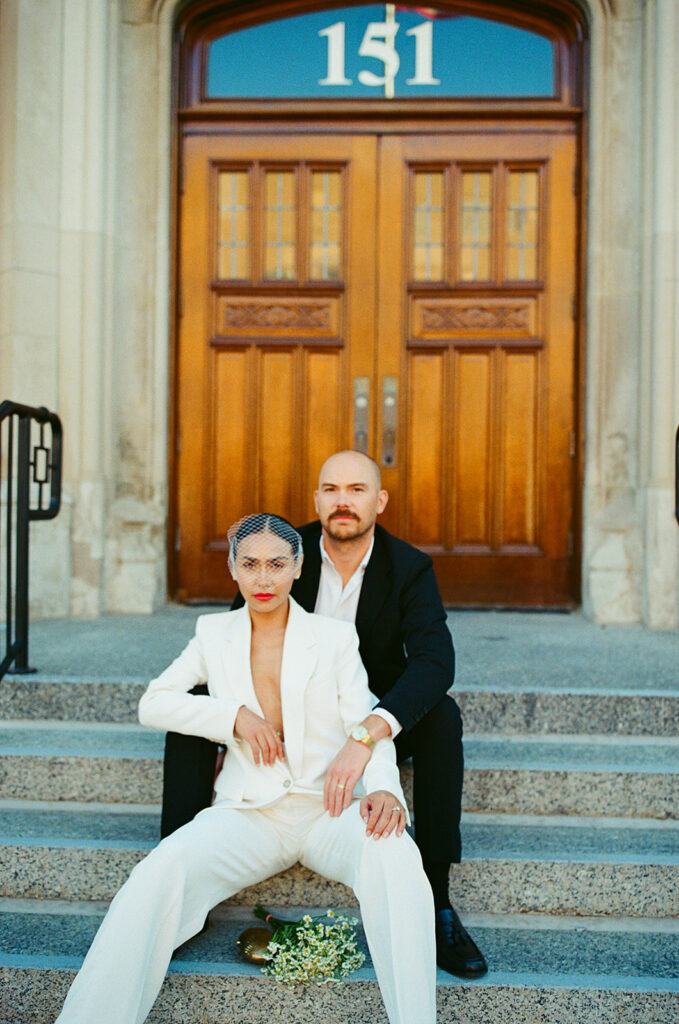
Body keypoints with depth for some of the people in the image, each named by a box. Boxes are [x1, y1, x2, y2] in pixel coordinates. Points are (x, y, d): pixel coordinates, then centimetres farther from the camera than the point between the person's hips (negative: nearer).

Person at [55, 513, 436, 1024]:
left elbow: (367, 727, 3)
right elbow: (153, 704, 12)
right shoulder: (215, 632, 15)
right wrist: (234, 715, -3)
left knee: (393, 856, -35)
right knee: (159, 875, -29)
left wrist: (383, 788, -19)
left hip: (327, 808, -1)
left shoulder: (335, 637, 9)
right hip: (247, 811, 1)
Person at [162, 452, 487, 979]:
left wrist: (367, 735, -46)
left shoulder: (411, 568, -14)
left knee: (442, 718, -31)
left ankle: (436, 902, -25)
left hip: (372, 715, -1)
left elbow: (435, 659, -29)